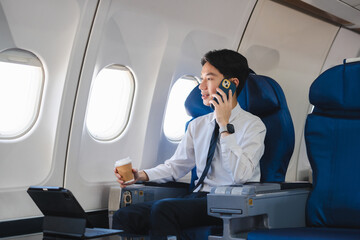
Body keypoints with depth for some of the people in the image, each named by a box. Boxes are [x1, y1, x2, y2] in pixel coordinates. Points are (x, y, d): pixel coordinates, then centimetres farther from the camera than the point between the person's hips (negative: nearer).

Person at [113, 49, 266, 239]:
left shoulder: (252, 125, -2)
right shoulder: (198, 125, 18)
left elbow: (240, 175, -17)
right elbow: (176, 165, 19)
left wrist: (225, 125, -15)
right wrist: (142, 175, 1)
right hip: (198, 197, 6)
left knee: (163, 208, -32)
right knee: (125, 215, -15)